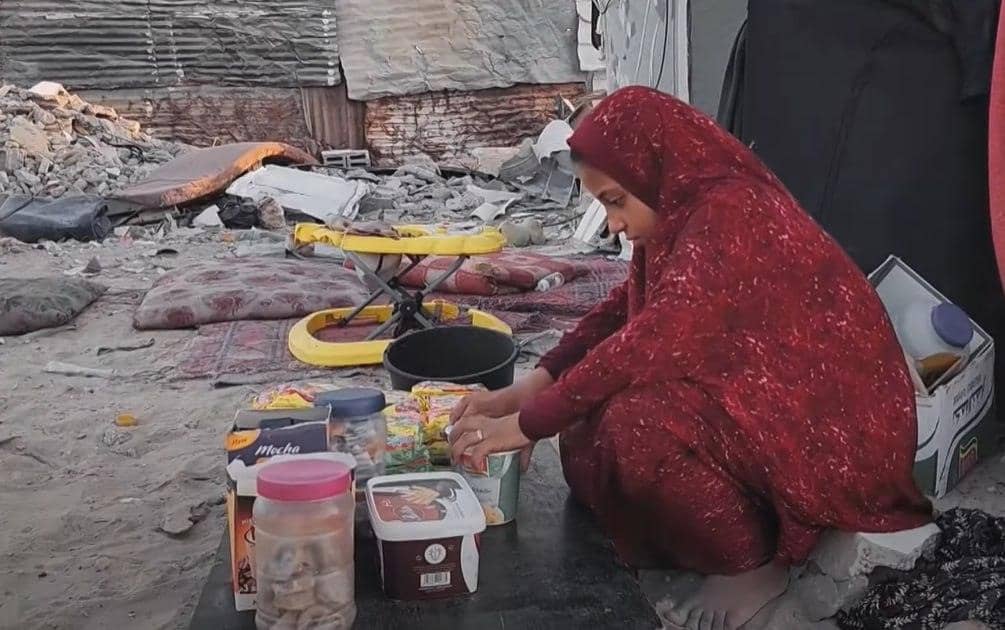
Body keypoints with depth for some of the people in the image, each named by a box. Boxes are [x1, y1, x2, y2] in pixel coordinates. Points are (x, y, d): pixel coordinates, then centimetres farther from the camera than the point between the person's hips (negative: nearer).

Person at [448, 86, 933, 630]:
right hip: (763, 396, 9)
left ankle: (754, 563, -5)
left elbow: (651, 343, -32)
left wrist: (528, 423, -24)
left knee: (640, 427, -29)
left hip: (834, 432, -9)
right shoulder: (688, 209, 2)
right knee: (593, 412, 4)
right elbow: (624, 311, 7)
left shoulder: (730, 216, -26)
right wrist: (529, 388, -4)